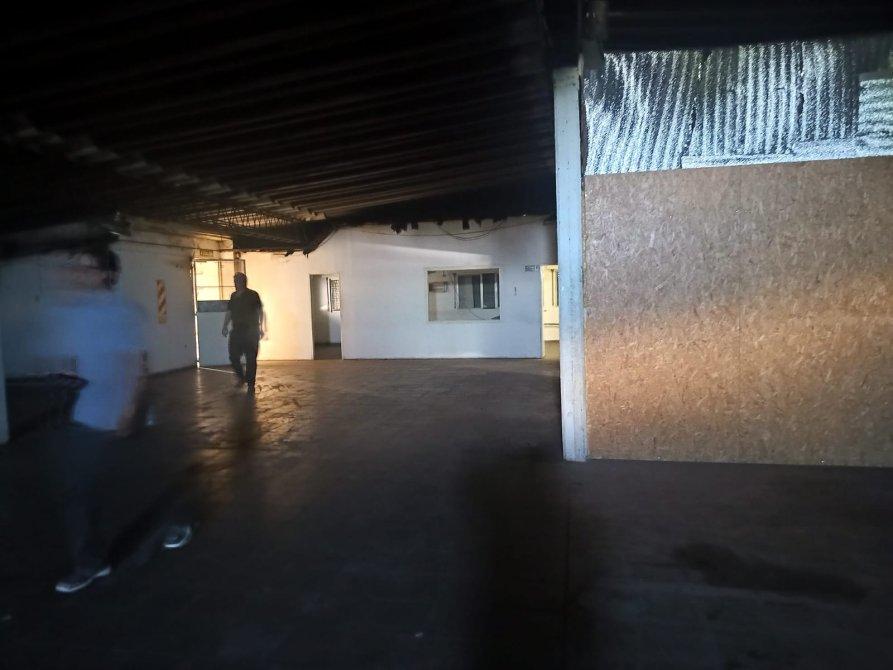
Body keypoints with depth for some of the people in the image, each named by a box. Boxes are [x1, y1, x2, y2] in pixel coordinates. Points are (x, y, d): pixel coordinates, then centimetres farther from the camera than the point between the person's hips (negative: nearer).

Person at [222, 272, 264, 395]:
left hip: (250, 332, -5)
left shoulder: (253, 295, -3)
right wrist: (225, 326, 4)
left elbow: (260, 311, -7)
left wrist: (260, 327, -16)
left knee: (251, 359, -3)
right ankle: (241, 378, 27)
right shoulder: (233, 296, 12)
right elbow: (229, 312, 16)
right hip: (236, 331, 5)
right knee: (233, 357, 4)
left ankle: (250, 385, 5)